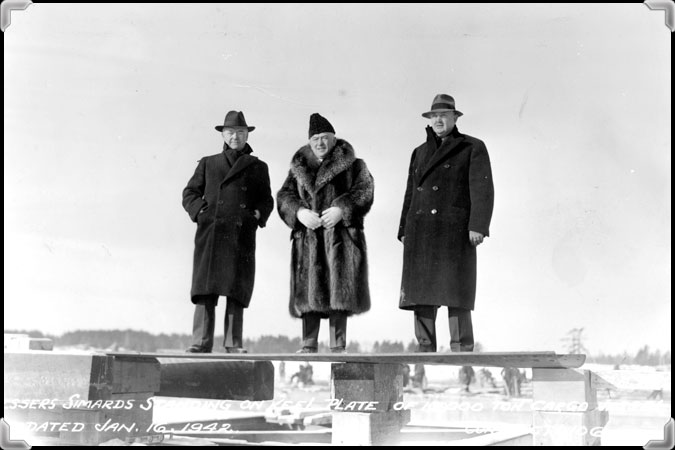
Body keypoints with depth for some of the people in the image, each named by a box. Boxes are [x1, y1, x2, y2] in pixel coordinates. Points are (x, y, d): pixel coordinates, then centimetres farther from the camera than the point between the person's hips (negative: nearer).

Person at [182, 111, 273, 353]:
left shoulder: (258, 167, 18)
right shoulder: (208, 163, 18)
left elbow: (267, 200, 19)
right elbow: (189, 193, 16)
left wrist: (258, 214, -1)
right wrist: (200, 211, -2)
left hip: (242, 235, 0)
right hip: (211, 233, 0)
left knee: (237, 289, -4)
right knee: (205, 288, -7)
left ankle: (233, 343, 0)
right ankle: (201, 343, -6)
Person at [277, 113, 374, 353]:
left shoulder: (353, 165, 10)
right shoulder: (299, 167, 18)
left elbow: (365, 191, -2)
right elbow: (284, 196, 10)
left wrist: (342, 209, -17)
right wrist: (300, 212, -10)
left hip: (341, 235, -2)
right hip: (308, 236, 3)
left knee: (340, 288, -7)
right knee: (309, 289, -2)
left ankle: (338, 347, -3)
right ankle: (308, 345, 1)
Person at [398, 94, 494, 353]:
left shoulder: (473, 148, 4)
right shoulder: (420, 153, 20)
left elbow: (482, 189, -6)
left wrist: (478, 226, -17)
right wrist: (404, 232, 12)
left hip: (455, 231, -5)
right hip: (421, 232, 5)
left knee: (456, 292, -9)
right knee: (421, 291, 0)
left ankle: (462, 351, -6)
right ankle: (425, 350, 3)